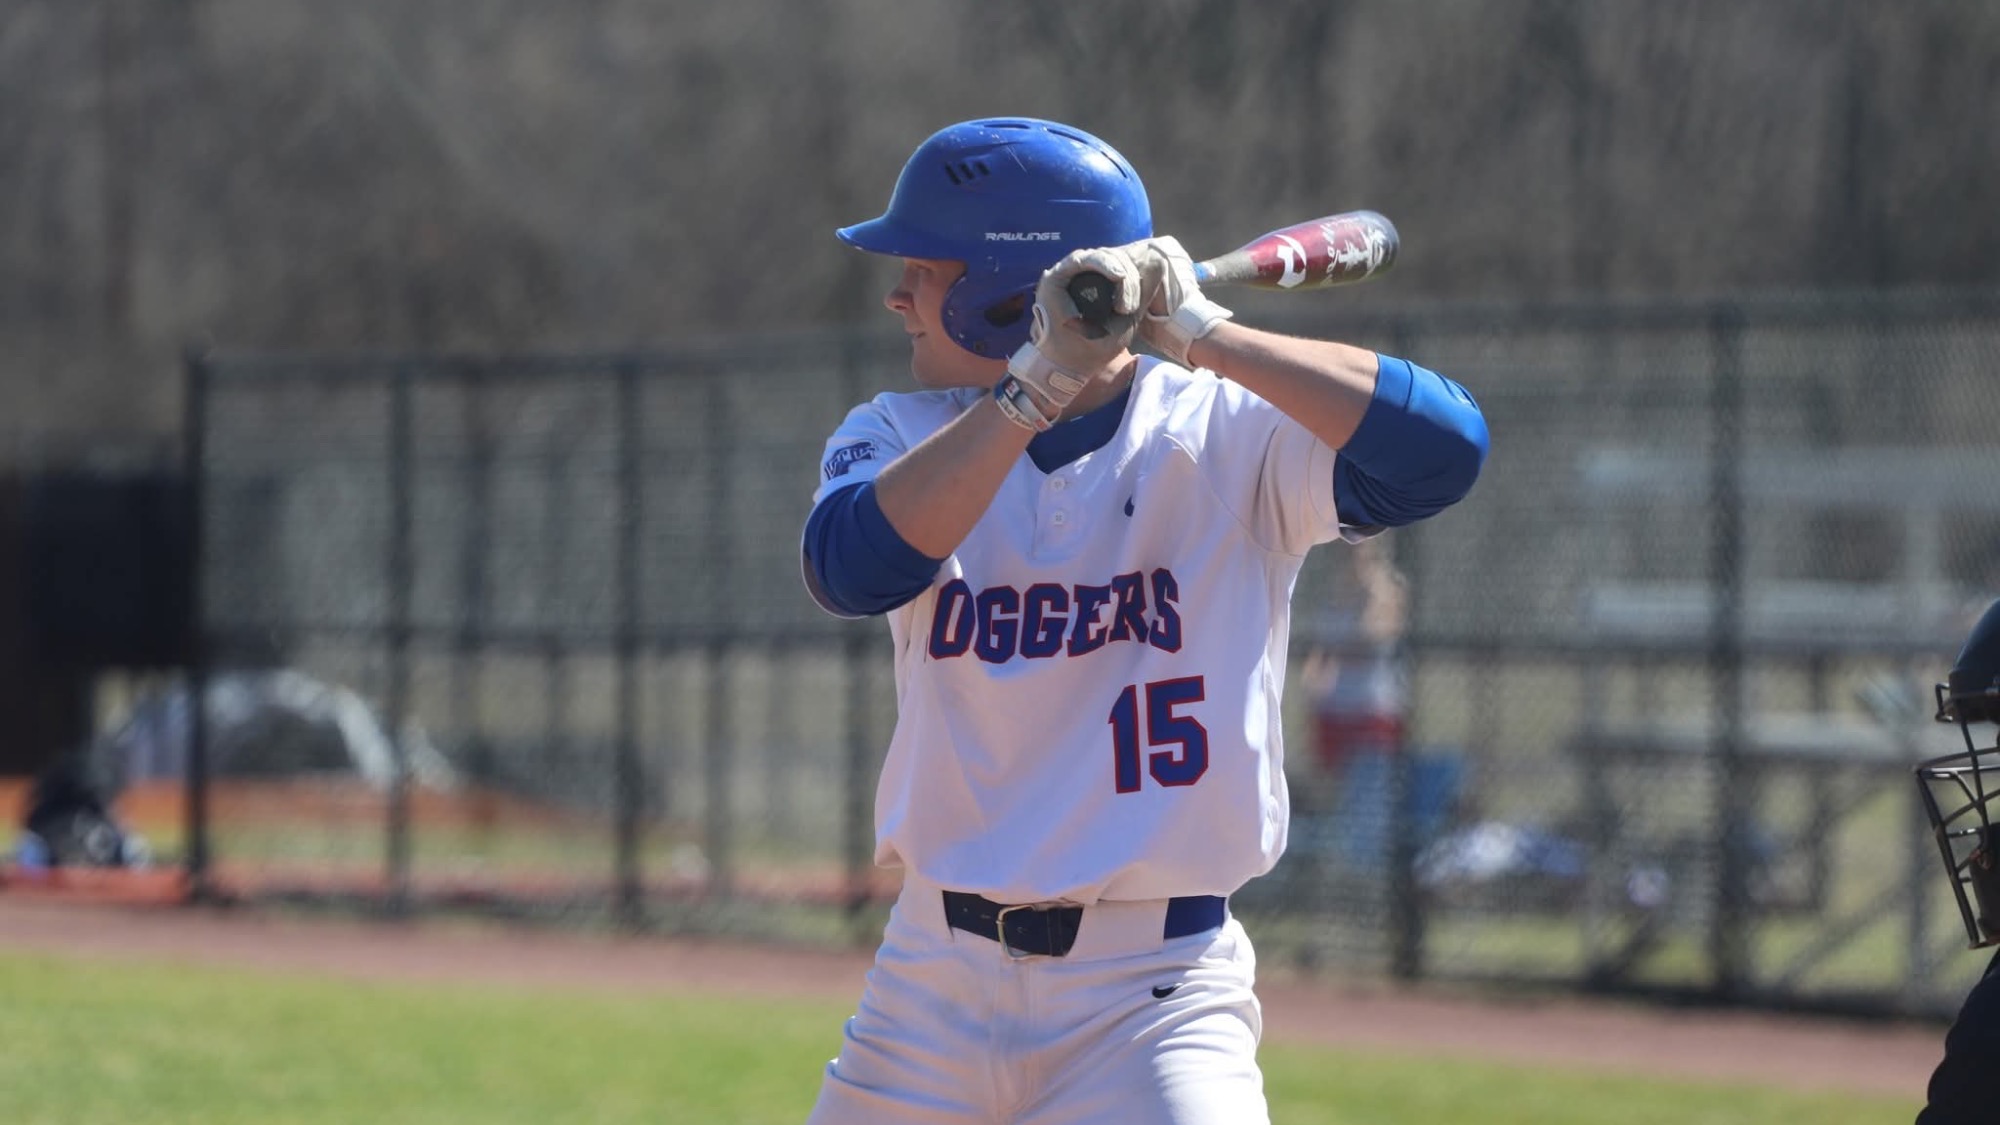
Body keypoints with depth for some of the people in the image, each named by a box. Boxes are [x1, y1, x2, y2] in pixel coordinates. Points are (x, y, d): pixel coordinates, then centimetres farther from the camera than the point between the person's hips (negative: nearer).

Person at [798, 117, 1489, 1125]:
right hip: (932, 992, 4)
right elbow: (851, 566, -16)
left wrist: (1200, 337, -22)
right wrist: (1039, 386, -24)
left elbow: (1441, 446, -21)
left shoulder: (1225, 437, -4)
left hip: (1155, 1000, -4)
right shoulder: (901, 435, 7)